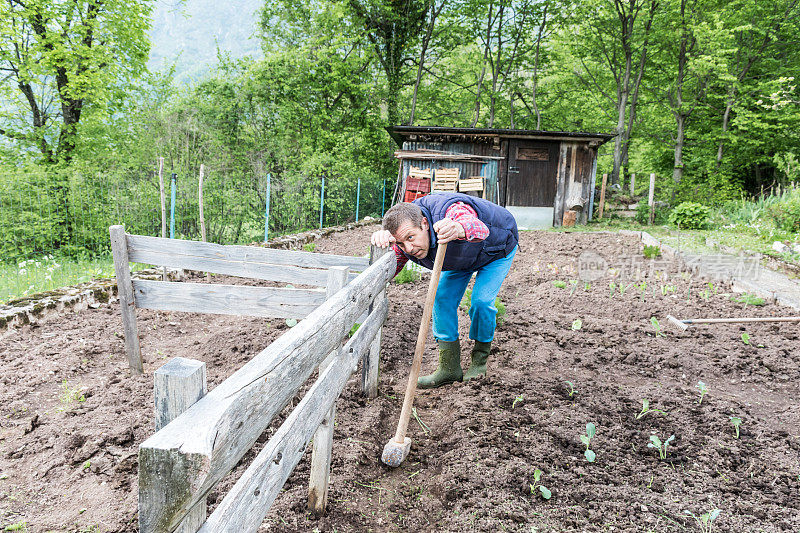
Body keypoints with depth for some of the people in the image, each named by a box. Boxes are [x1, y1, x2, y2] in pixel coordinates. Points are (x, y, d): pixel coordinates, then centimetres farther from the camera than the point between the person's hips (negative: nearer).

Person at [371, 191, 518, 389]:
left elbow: (480, 228, -66)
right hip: (461, 255, 6)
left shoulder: (453, 211, -45)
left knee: (481, 301, -19)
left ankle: (480, 359, 7)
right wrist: (382, 242, -44)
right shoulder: (405, 228, -24)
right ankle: (449, 368, 5)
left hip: (497, 248, -6)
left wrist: (458, 229, -89)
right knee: (443, 298, -6)